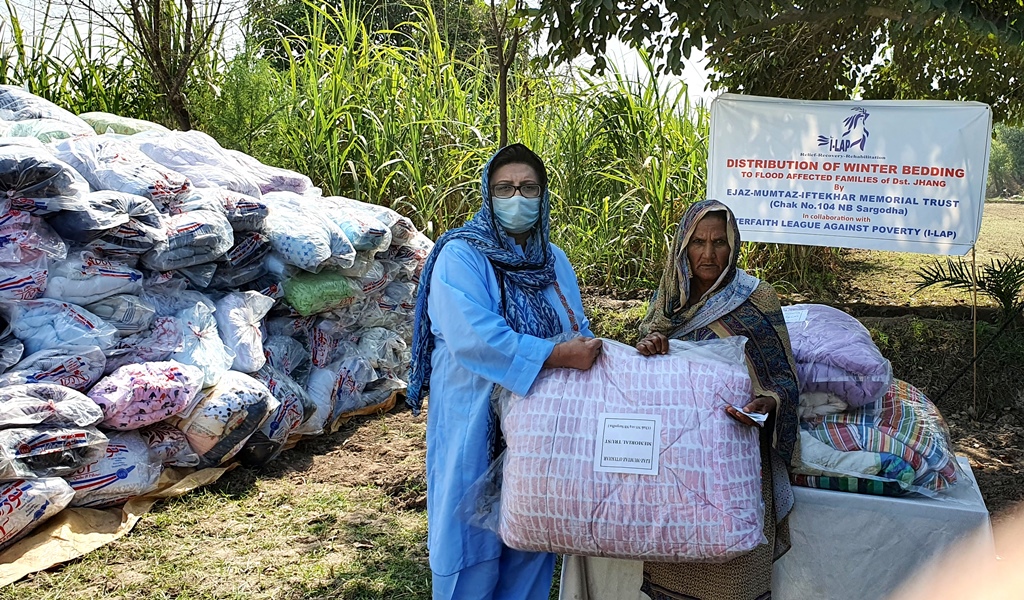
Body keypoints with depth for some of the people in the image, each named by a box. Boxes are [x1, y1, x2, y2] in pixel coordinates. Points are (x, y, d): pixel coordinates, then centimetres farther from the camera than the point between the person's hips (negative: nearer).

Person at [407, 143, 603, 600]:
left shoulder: (553, 259, 9)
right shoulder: (461, 255, -12)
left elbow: (578, 331, 10)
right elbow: (472, 337, -26)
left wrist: (589, 351, -13)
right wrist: (556, 355, -29)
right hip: (477, 425, -5)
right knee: (474, 538, 5)